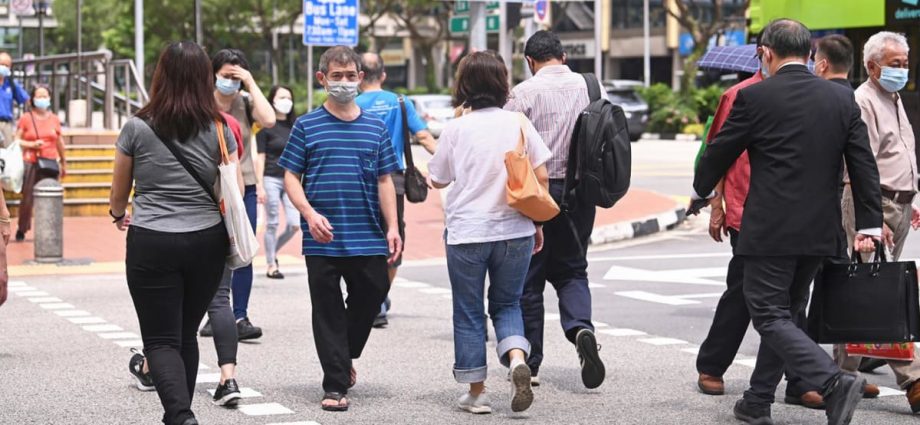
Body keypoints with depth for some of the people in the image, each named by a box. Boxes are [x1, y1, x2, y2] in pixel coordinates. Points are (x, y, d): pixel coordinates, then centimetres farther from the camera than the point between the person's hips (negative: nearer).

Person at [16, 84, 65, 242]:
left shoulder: (54, 119, 10)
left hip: (50, 164, 2)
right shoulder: (25, 118, 3)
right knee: (27, 198, -4)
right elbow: (17, 140, 3)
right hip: (30, 164, -2)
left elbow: (60, 143, 18)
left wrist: (63, 163, 23)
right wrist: (31, 144, -13)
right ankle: (21, 229, 13)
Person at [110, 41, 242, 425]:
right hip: (207, 241, 3)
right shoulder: (219, 130, 0)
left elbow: (118, 195, 8)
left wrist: (119, 216, 31)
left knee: (161, 339, 1)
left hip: (151, 244, -3)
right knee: (187, 334, 18)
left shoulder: (137, 128, -3)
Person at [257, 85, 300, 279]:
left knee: (294, 224, -3)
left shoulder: (294, 126, 11)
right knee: (272, 224, 1)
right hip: (272, 179, -4)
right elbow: (260, 158, -5)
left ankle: (273, 251, 22)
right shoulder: (266, 127, -2)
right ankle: (271, 265, 11)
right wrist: (260, 185, -10)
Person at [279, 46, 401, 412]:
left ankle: (345, 357, 35)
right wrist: (309, 213, -14)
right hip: (322, 240, -2)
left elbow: (384, 180, 11)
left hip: (368, 239, 2)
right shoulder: (307, 126, 3)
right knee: (327, 310, 1)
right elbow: (291, 176, 2)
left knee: (371, 298, 9)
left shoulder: (375, 127, 9)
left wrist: (392, 228, 3)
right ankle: (335, 384, 7)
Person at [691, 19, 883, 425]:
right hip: (820, 232, 6)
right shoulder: (842, 98, 5)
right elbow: (864, 165, 3)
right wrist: (869, 224, 6)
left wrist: (700, 191, 22)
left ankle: (835, 383, -19)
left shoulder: (755, 97, -8)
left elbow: (719, 152, 3)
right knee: (784, 313, 17)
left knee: (770, 317, -1)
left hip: (770, 230, -6)